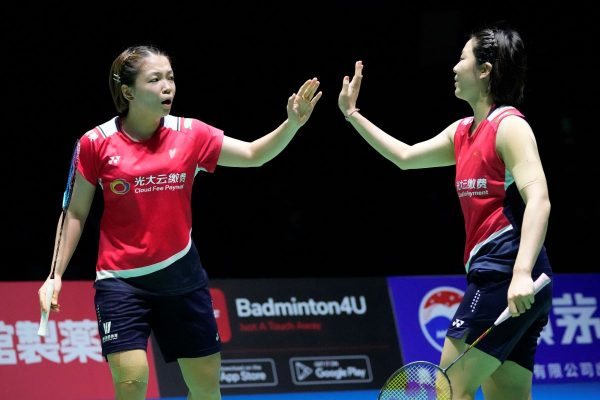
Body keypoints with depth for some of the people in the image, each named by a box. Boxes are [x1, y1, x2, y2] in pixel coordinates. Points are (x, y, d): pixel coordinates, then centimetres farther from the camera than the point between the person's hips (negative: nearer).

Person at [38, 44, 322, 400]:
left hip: (181, 276, 3)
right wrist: (56, 274, -2)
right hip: (121, 280, -3)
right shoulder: (97, 143, -7)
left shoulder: (190, 134, -3)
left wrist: (293, 123, -18)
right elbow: (76, 214, 2)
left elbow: (253, 154, -1)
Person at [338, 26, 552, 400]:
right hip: (493, 275, 9)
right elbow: (406, 156, 35)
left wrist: (521, 272, -33)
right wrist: (353, 115, 36)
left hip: (506, 274, -9)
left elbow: (538, 199, -21)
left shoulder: (509, 126, -8)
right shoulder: (463, 132, 19)